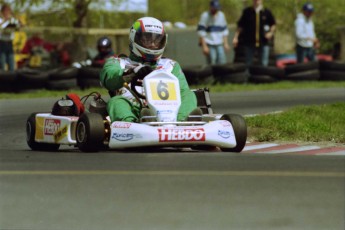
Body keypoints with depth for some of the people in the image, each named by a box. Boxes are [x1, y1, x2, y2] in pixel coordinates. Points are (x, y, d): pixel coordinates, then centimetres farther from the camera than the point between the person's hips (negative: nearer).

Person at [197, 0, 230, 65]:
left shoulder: (221, 15, 12)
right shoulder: (205, 16, -6)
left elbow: (224, 31, 19)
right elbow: (201, 32, -9)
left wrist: (226, 44, 12)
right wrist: (204, 46, -14)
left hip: (219, 45, 5)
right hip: (208, 44, -5)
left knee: (222, 62, -4)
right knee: (212, 63, -11)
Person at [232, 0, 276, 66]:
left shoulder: (266, 12, 3)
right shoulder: (247, 11, 2)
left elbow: (273, 25, 14)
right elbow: (240, 25, 6)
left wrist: (271, 32, -3)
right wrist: (236, 37, 1)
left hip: (263, 43, 0)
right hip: (249, 43, 0)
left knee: (264, 64, 2)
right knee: (248, 64, 4)